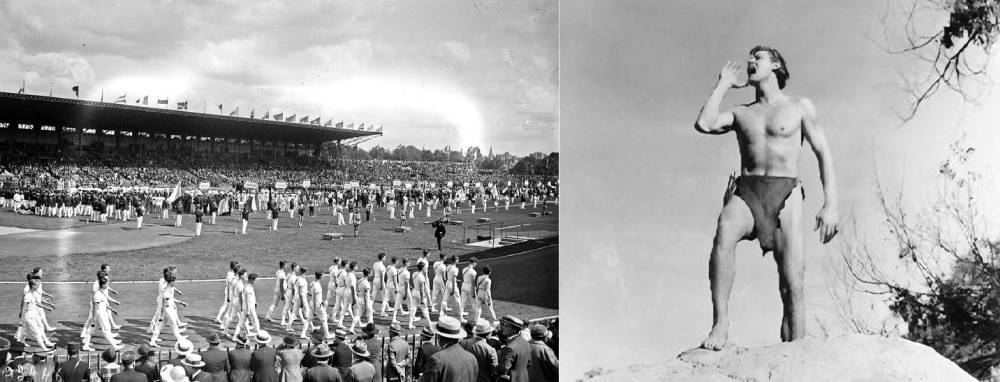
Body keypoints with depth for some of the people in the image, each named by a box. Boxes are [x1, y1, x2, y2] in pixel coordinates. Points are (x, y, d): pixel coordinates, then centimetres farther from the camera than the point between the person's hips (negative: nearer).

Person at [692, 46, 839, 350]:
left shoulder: (800, 107, 16)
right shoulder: (740, 113, 22)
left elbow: (824, 154, 11)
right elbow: (704, 124, 2)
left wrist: (830, 204, -2)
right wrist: (723, 85, 17)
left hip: (785, 193, -1)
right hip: (745, 191, 1)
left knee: (792, 285, -12)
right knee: (725, 229, -35)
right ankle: (720, 324, -36)